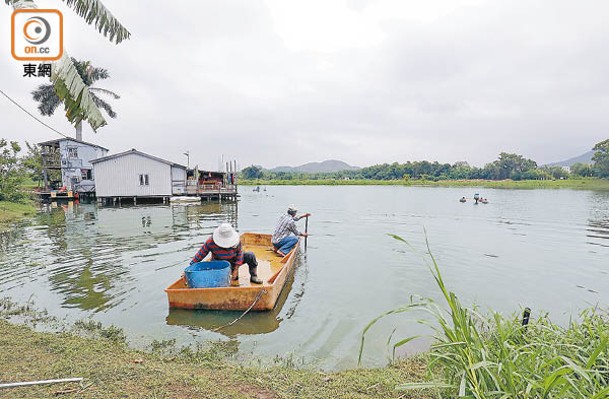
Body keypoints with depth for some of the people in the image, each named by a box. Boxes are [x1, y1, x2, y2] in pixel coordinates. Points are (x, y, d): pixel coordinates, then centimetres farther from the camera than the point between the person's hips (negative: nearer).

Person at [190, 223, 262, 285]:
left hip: (234, 260, 1)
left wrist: (236, 269, -17)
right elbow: (201, 254, -15)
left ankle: (253, 277, 1)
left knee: (250, 255, -20)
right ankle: (235, 278, 1)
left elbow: (240, 253, -13)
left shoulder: (237, 241, -23)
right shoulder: (210, 242, -26)